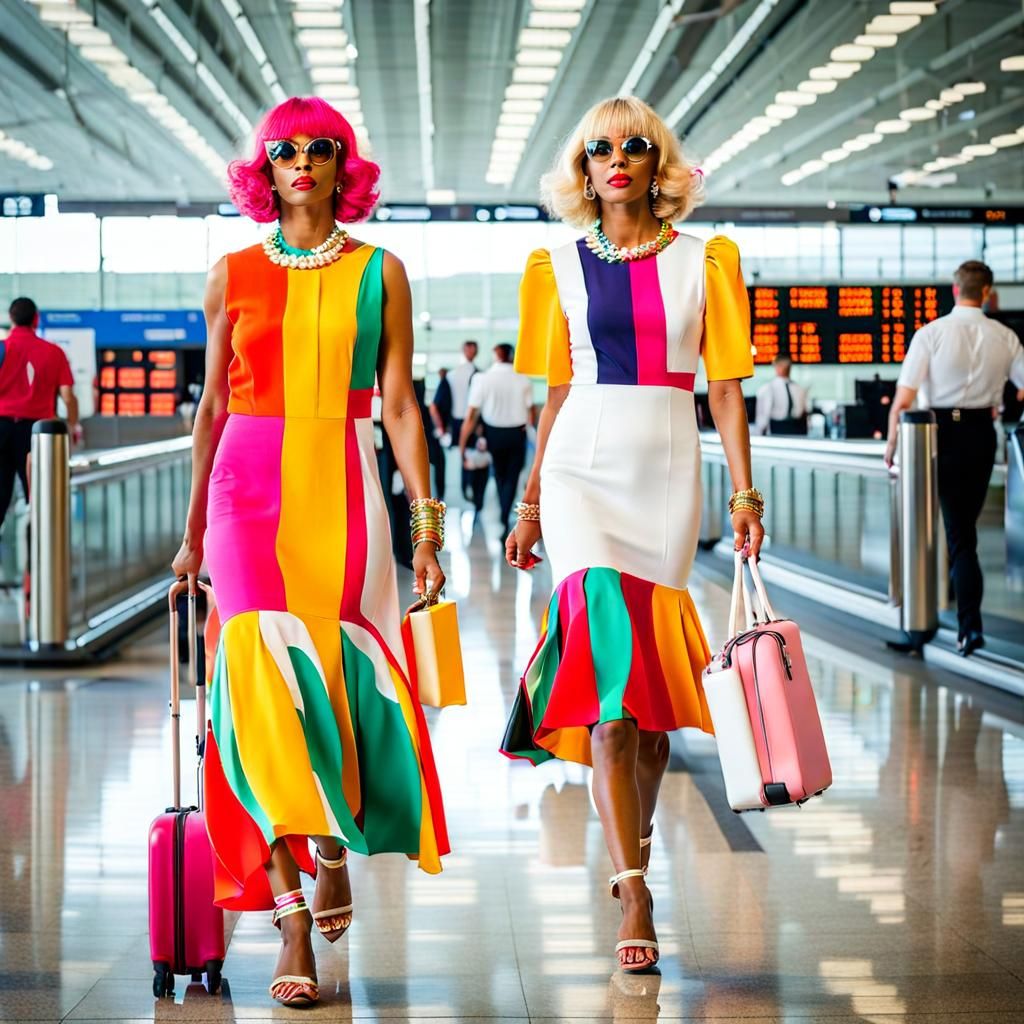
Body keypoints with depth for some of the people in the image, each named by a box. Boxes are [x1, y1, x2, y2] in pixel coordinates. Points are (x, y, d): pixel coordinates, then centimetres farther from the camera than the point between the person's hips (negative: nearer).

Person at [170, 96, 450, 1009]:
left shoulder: (380, 273, 7)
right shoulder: (234, 274, 10)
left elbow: (398, 403, 3)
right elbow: (213, 405, 13)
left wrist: (428, 514, -5)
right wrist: (192, 528, 12)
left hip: (342, 481, 0)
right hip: (250, 480, 0)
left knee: (334, 662, -1)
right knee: (264, 663, -13)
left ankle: (334, 843, 31)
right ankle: (293, 922, -12)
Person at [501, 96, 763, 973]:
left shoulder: (703, 261, 6)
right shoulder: (563, 267, 9)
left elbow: (725, 384, 4)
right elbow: (558, 392, 14)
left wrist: (745, 490, -5)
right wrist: (530, 502, 13)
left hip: (668, 471, 1)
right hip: (584, 466, 0)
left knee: (654, 676, 5)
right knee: (611, 663, -15)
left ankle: (637, 830, 31)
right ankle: (634, 893, -17)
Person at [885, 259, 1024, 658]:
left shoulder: (931, 334, -11)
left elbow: (903, 400, -14)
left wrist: (892, 445, -3)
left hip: (942, 432, -3)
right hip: (982, 433, 3)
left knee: (958, 531, 7)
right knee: (965, 523, 16)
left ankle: (971, 625, 5)